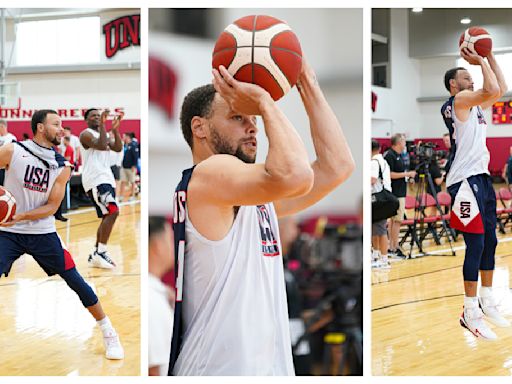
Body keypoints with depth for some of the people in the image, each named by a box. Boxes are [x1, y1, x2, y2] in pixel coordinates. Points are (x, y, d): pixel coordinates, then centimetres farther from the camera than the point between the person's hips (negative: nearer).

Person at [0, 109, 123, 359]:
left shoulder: (62, 167, 0)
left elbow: (52, 206, -5)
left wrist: (21, 216, -20)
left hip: (43, 233, 2)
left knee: (75, 281, 1)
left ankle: (109, 334, 14)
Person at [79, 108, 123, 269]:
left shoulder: (106, 134, 20)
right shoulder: (86, 134, -5)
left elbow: (118, 148, 5)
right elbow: (101, 146, -23)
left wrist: (115, 128, -3)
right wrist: (102, 124, -23)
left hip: (106, 179, 9)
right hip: (95, 180, -9)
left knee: (107, 216, 10)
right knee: (113, 212, -22)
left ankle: (95, 255, 16)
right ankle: (100, 253, -19)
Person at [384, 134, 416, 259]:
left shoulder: (399, 155, 16)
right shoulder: (389, 156, -13)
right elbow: (389, 174, -19)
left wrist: (409, 174, 11)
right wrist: (406, 174, -16)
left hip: (400, 192, 10)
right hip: (395, 194, -10)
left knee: (393, 220, 10)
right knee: (397, 220, -9)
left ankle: (391, 248, 14)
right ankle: (395, 248, -6)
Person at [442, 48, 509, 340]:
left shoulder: (474, 103, 19)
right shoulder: (458, 100, -9)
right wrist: (481, 61, -9)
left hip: (482, 177, 10)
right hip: (466, 181, -10)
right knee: (476, 245, -10)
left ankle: (487, 301, 23)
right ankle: (471, 312, -5)